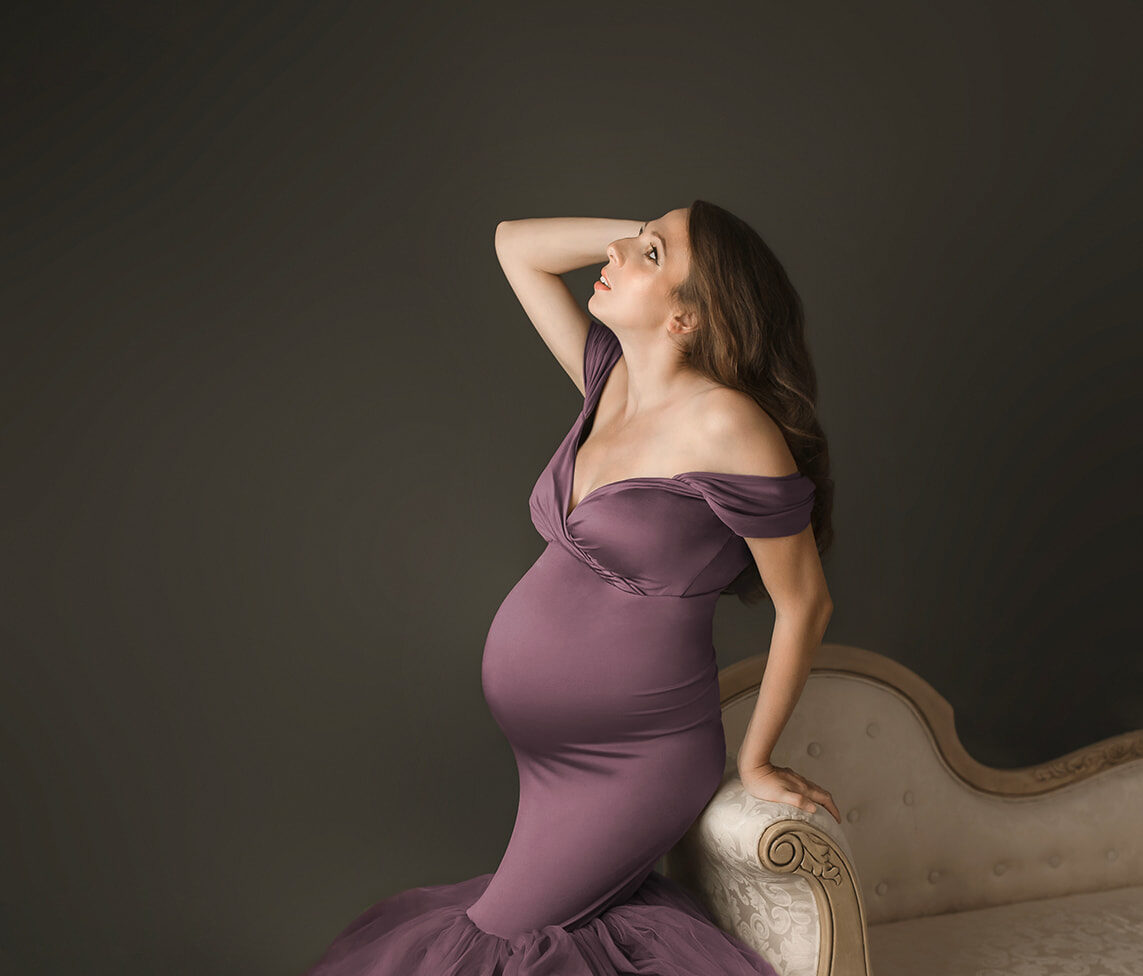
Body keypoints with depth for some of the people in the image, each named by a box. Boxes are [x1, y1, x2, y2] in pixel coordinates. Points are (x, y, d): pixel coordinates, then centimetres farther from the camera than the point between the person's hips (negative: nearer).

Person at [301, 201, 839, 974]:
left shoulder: (726, 426, -21)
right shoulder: (610, 379, 0)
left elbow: (806, 603, -14)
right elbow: (516, 243, 9)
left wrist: (757, 762, -4)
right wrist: (653, 231, -2)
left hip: (630, 758, -8)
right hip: (551, 738, 8)